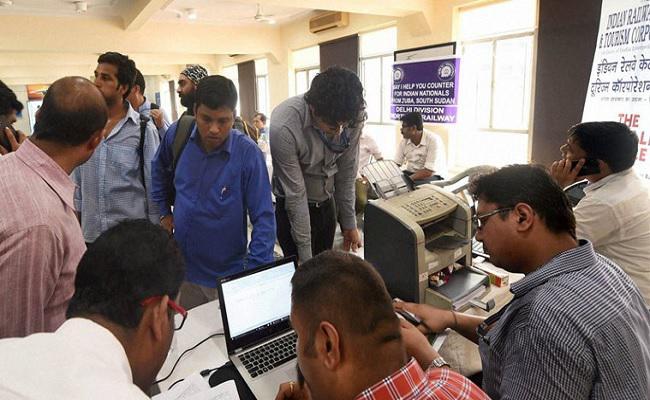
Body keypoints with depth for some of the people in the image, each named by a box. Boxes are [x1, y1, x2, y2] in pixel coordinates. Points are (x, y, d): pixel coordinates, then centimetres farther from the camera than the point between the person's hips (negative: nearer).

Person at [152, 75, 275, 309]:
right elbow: (160, 170, 16)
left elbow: (263, 218, -18)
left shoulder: (247, 153, -20)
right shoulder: (177, 134, -7)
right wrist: (164, 211, 11)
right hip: (179, 269, 4)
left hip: (227, 276, -4)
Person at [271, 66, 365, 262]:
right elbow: (295, 194, -24)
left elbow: (346, 173, -6)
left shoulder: (353, 116, -18)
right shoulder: (284, 127, -30)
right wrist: (305, 256, -17)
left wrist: (349, 223, 1)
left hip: (328, 204, 4)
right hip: (294, 209, -4)